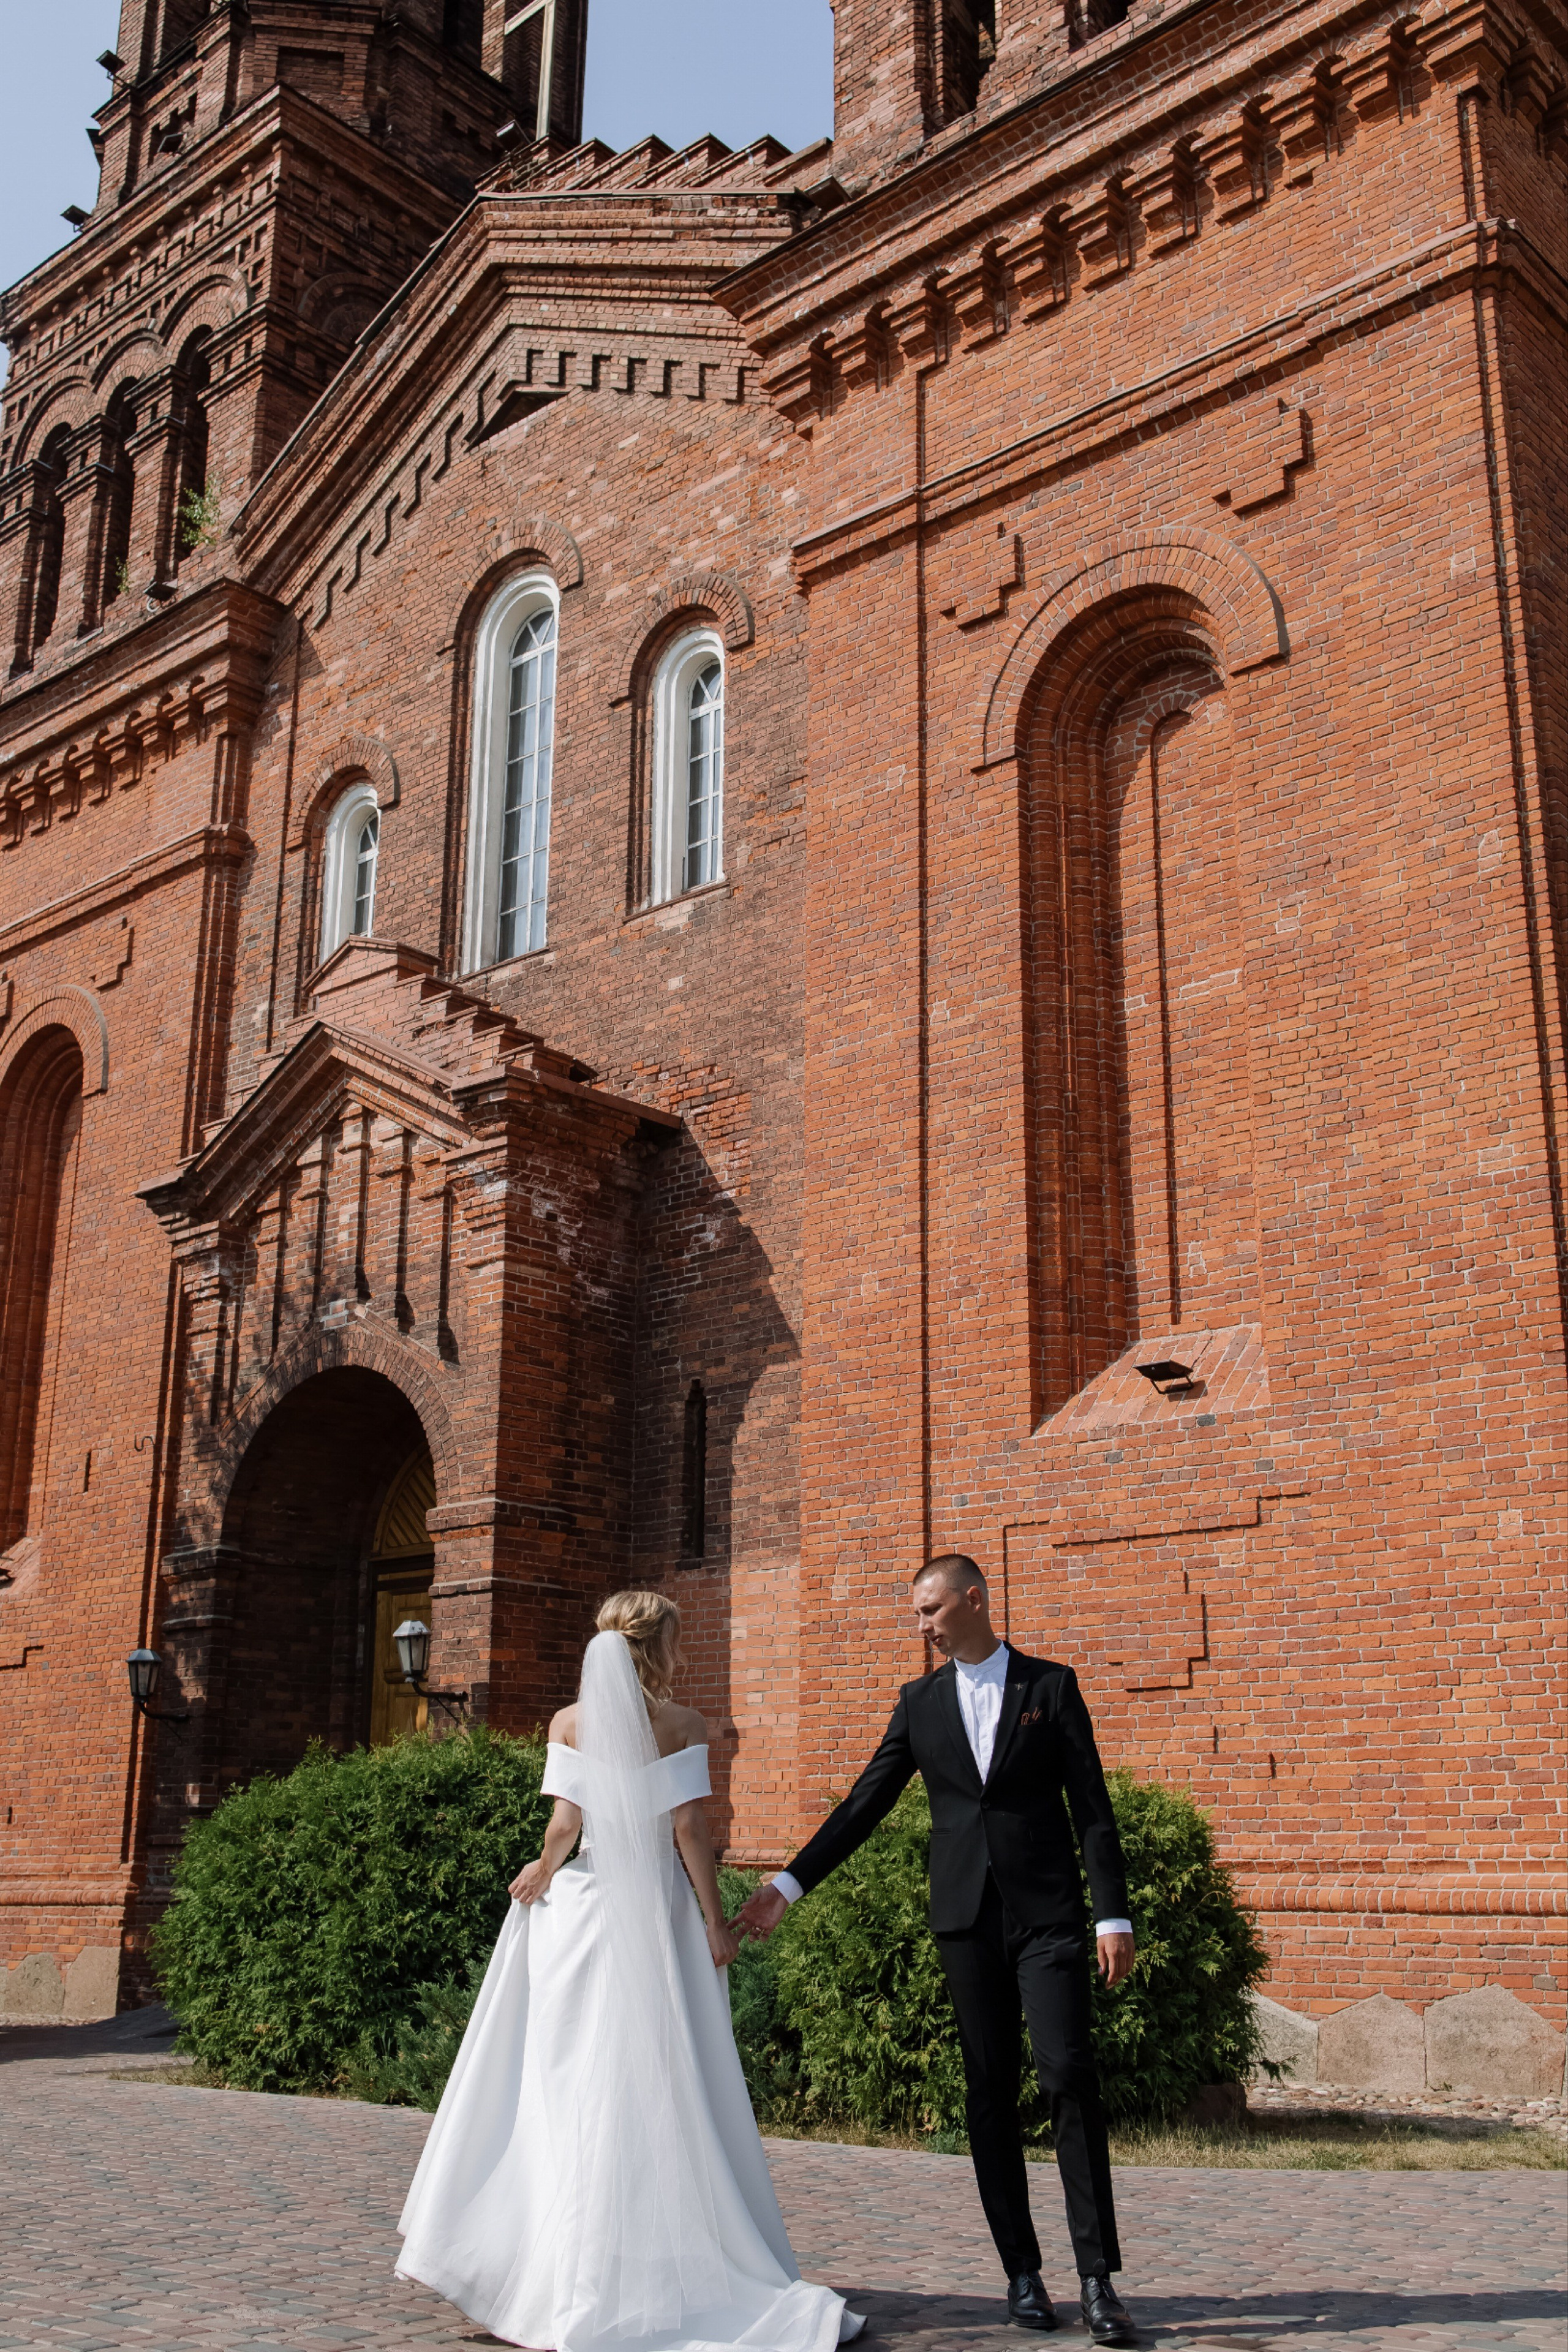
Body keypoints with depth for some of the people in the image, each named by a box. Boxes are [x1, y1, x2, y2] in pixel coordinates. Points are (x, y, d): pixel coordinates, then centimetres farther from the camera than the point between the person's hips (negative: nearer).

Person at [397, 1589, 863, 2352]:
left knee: (573, 2089, 8)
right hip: (656, 1915, -2)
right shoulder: (682, 1725, -3)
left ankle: (582, 2279, 13)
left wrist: (545, 1869, 12)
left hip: (578, 1909, 2)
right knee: (662, 2094, 5)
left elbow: (565, 1823, -6)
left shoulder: (570, 1722, 2)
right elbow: (689, 1829, -8)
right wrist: (714, 1920, -3)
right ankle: (682, 2271, 8)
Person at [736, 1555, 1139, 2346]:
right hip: (967, 1921, 3)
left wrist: (1114, 1917, -7)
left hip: (1048, 1916, -3)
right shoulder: (920, 1702, 9)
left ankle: (1098, 2279, -6)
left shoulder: (1050, 1685, 2)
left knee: (1068, 2075, -12)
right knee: (990, 2094, 5)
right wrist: (787, 1886, 4)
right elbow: (865, 1804, 9)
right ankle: (1021, 2272, 14)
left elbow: (1091, 1806, 0)